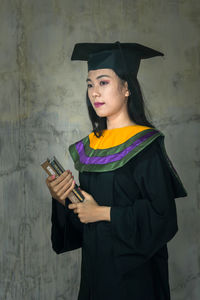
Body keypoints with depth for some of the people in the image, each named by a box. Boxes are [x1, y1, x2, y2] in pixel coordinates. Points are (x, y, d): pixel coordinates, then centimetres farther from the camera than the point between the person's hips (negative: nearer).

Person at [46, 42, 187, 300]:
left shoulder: (146, 146, -14)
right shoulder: (89, 146, 5)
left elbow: (162, 216, -19)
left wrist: (103, 212, -16)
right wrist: (62, 199, -8)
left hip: (135, 269, -5)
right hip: (95, 264, 6)